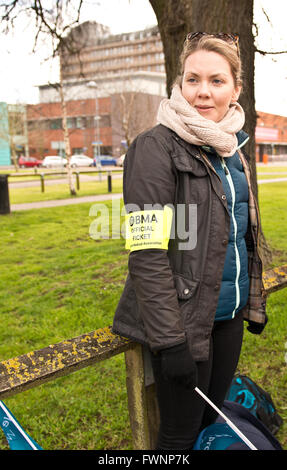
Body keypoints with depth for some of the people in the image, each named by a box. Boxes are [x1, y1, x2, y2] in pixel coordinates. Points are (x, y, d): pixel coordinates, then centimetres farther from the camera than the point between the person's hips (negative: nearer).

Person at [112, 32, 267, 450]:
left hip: (230, 315, 7)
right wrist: (169, 341, -22)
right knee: (180, 436, 9)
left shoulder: (232, 148, 9)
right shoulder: (157, 147, -15)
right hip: (187, 321, -7)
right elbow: (147, 255, -21)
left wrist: (255, 303, 18)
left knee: (212, 422, 22)